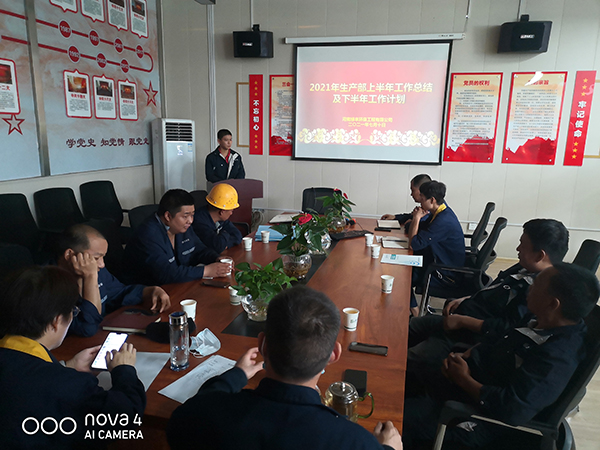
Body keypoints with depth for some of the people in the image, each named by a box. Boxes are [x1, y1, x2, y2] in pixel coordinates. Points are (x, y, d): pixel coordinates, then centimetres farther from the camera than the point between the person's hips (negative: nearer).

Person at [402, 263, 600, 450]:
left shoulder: (556, 359, -30)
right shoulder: (543, 324, -1)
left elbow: (512, 411, -33)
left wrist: (464, 380, -20)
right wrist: (465, 355, -3)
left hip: (481, 415, -9)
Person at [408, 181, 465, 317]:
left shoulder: (443, 221, -30)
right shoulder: (440, 212, 2)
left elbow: (414, 243, -30)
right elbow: (419, 233, 13)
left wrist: (417, 218, -19)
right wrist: (416, 218, -7)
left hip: (447, 275, -10)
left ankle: (414, 312, 13)